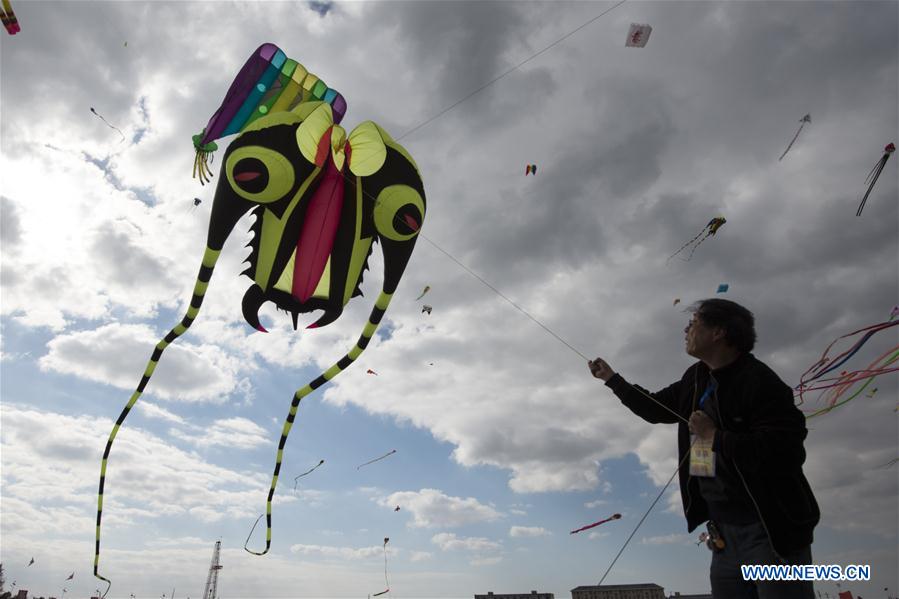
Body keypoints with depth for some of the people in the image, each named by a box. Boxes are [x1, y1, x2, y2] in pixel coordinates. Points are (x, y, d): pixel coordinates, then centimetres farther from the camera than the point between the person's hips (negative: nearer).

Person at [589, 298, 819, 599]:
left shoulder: (759, 381, -17)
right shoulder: (695, 379, 9)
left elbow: (787, 453, -28)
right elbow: (656, 408, 25)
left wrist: (715, 436, -21)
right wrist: (612, 379, 28)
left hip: (772, 532, -8)